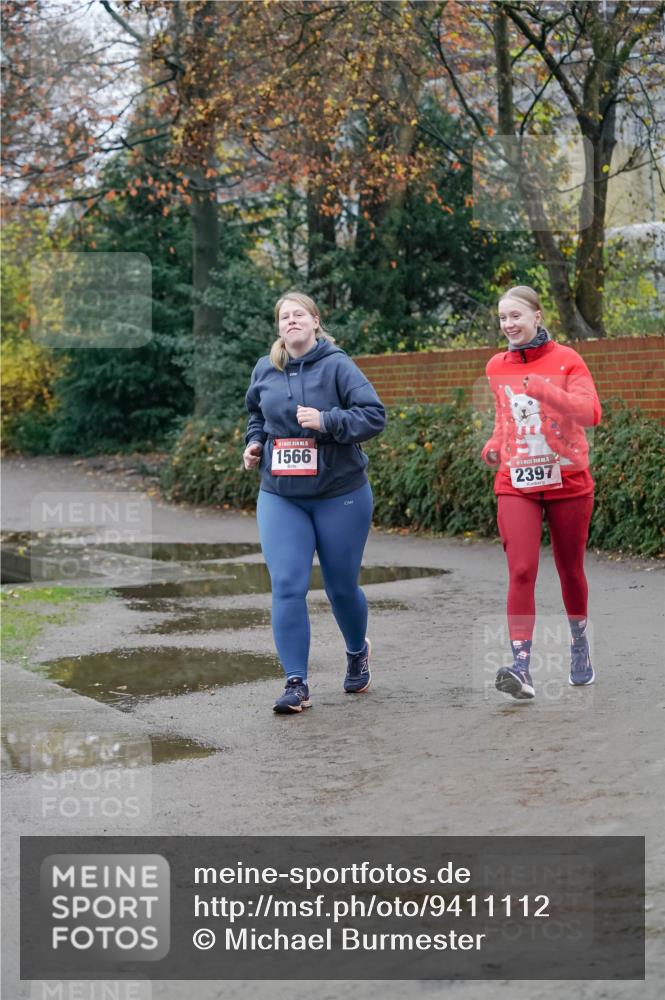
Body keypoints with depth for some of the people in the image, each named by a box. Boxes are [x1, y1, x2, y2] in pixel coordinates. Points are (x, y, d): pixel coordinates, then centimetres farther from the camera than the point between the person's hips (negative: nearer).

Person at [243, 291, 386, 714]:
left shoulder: (337, 365, -9)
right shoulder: (265, 370, 5)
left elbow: (375, 415, -15)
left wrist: (327, 420, -25)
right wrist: (254, 442, 6)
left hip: (340, 494, -3)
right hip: (280, 497, 3)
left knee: (342, 587, 10)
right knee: (287, 587, -9)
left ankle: (357, 650, 41)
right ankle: (297, 683, -4)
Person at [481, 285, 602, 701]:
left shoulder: (566, 360, -6)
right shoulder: (497, 368, 6)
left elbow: (591, 413, -18)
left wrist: (548, 391, -31)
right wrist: (495, 445, 3)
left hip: (568, 481, -1)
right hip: (516, 484, 2)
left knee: (571, 570, 12)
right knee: (521, 572, -14)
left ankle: (580, 648, 36)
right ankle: (522, 668, -19)